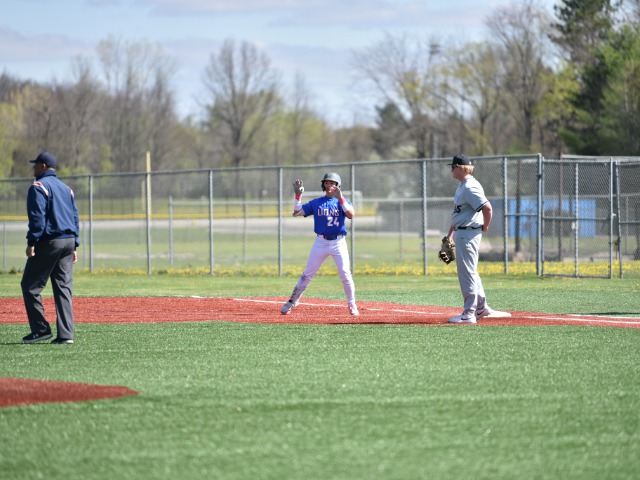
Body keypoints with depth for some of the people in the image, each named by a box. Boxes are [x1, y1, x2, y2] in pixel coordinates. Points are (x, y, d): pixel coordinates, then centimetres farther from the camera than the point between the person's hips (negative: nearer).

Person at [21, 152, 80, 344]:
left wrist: (31, 242, -16)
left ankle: (41, 329, -2)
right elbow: (75, 218, 17)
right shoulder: (66, 188, 18)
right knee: (64, 288, 5)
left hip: (49, 241, -7)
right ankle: (65, 334, -1)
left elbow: (37, 217, -15)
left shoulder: (38, 187, -5)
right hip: (69, 241, 7)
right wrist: (74, 246, 18)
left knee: (30, 285, 1)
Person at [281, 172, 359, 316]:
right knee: (307, 274, 4)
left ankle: (352, 305, 4)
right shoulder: (316, 203, 8)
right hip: (321, 242, 1)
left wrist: (340, 198, -25)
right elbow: (297, 212, 1)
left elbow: (351, 215, -17)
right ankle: (292, 302, 13)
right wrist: (298, 195, -9)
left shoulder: (342, 202, 3)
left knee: (345, 274, -8)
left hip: (338, 242, -1)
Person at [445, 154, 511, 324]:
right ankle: (482, 308, 25)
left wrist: (485, 227, -14)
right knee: (469, 272, 17)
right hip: (461, 233, 11)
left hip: (468, 234, -11)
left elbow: (487, 207, -28)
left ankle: (469, 314, -4)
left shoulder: (470, 187, -19)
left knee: (467, 272, -7)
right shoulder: (462, 186, 14)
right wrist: (450, 234, 22)